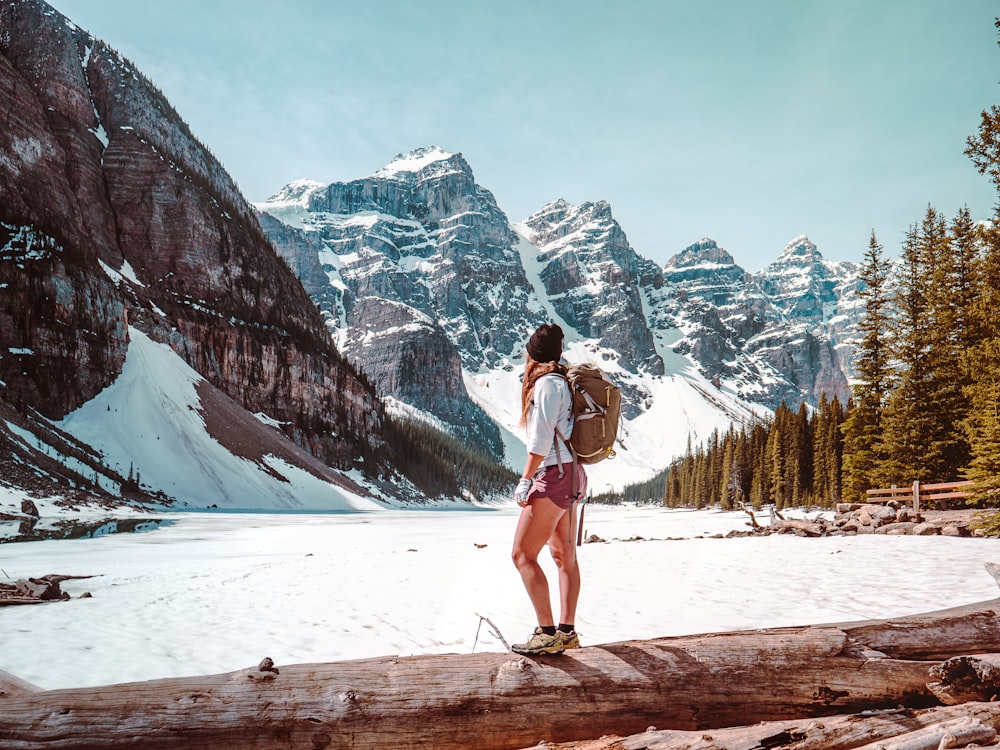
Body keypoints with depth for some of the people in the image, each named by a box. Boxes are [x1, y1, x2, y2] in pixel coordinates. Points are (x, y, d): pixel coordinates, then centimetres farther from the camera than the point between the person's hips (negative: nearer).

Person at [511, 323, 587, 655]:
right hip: (570, 474, 10)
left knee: (523, 555, -8)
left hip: (555, 475, -10)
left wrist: (525, 481, -17)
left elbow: (541, 440, -19)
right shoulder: (564, 382, 14)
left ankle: (548, 634, -9)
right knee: (565, 556, 12)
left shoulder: (546, 383, -12)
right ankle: (567, 632, 18)